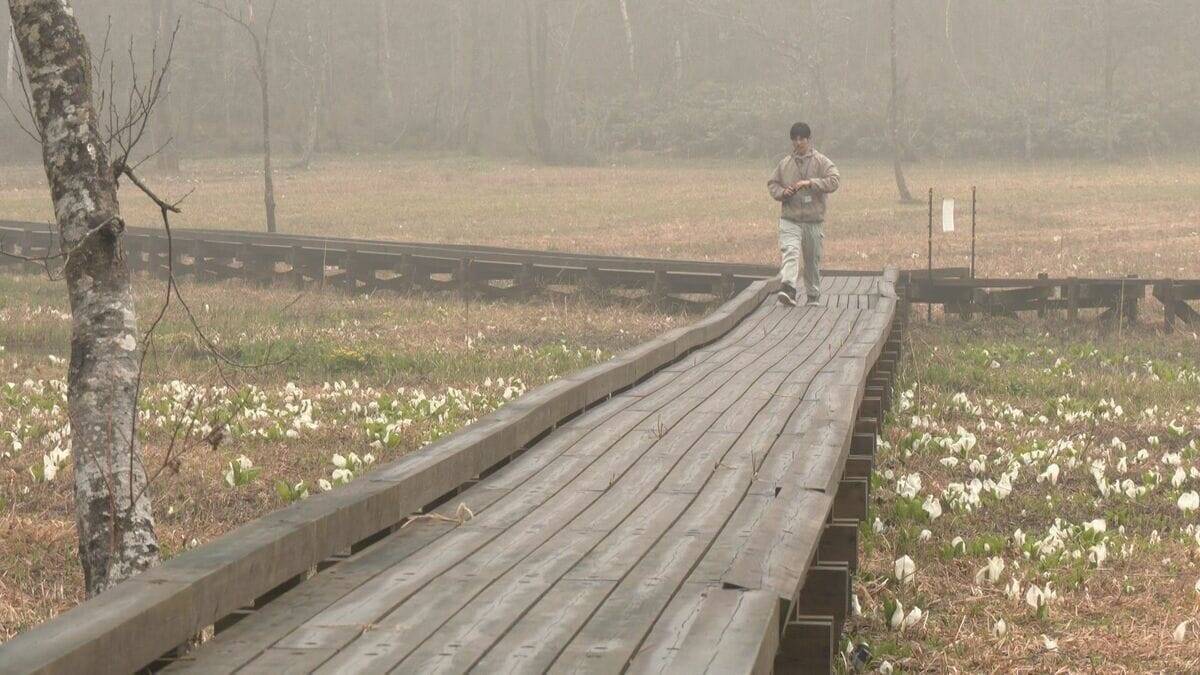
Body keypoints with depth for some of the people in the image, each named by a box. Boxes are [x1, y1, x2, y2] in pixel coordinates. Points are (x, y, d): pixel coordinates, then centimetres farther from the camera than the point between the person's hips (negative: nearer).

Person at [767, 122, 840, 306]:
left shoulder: (821, 162, 2)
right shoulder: (785, 164, 10)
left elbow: (834, 181, -11)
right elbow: (772, 184, 18)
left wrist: (810, 183, -21)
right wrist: (782, 192, -4)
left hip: (814, 221, 0)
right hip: (790, 220, 0)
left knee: (813, 260, 10)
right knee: (790, 251, -21)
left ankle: (814, 296, 23)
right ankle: (789, 289, -36)